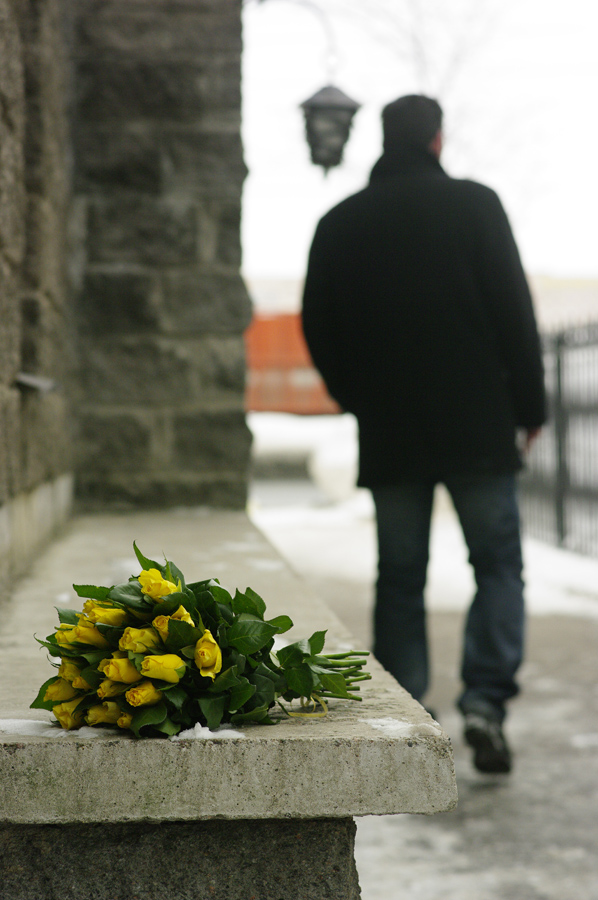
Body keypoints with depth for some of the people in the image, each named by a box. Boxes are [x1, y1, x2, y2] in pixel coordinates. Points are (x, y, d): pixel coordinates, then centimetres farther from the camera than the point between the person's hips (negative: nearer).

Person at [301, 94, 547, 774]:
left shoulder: (340, 224, 6)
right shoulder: (474, 205, -2)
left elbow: (318, 330, 8)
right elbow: (515, 313, -5)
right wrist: (528, 404, 3)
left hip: (388, 435, 3)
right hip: (477, 428, -2)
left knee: (400, 577, 9)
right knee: (497, 564, 6)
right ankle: (485, 699, -10)